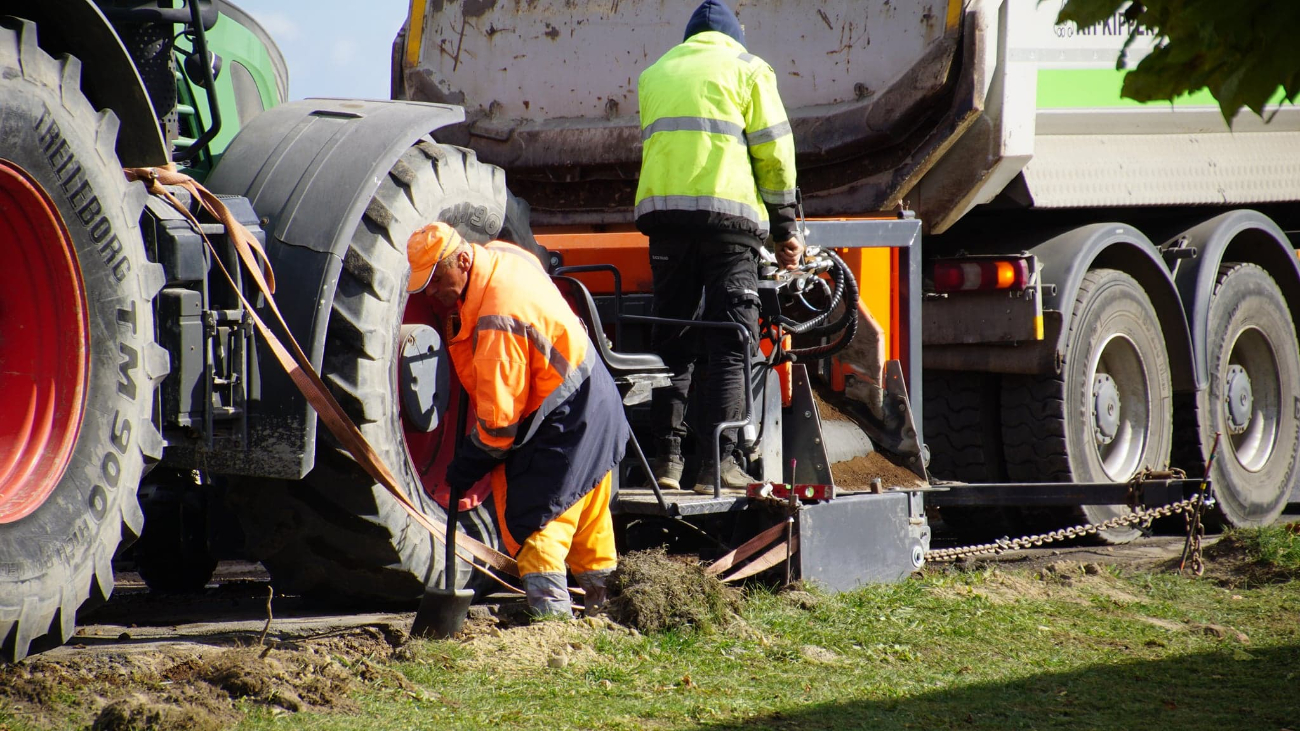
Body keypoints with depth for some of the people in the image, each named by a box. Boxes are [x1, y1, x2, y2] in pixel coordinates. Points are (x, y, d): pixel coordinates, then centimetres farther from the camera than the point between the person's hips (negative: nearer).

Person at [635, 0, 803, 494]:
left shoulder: (655, 73, 23)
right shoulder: (747, 68, 9)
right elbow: (773, 151, 4)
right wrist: (784, 228, 8)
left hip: (662, 207, 4)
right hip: (728, 210, -4)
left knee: (672, 339, 8)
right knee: (730, 344, -2)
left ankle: (667, 456, 1)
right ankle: (719, 460, -9)